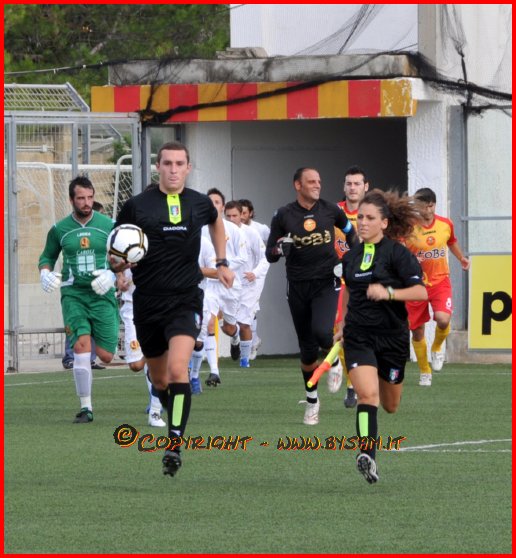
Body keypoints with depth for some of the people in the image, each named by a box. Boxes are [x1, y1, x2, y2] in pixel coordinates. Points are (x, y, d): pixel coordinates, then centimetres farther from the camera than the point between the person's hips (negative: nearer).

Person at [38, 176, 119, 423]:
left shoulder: (108, 226, 2)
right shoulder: (59, 229, 5)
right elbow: (47, 256, 18)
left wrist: (112, 275, -12)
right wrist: (46, 273, -4)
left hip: (102, 295, 0)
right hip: (73, 294, 0)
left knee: (105, 356, -5)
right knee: (82, 345, -19)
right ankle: (86, 407, -11)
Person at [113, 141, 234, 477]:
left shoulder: (200, 204, 3)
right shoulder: (137, 206, -2)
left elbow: (217, 222, 29)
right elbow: (114, 261, 5)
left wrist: (222, 263, 24)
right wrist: (119, 262, -18)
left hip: (185, 301, -1)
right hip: (148, 303, 1)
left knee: (178, 370, -22)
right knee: (159, 379, 13)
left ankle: (175, 445, -24)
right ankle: (174, 421, 42)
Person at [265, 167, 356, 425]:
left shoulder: (330, 210, 2)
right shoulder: (283, 215, -1)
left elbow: (349, 230, 22)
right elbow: (270, 254, 3)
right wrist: (280, 248, -20)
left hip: (326, 284, -1)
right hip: (298, 286, 1)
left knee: (322, 332, -26)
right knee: (307, 349, 4)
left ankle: (335, 361, 9)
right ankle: (311, 400, 23)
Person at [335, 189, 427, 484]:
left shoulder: (397, 253, -8)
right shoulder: (351, 256, 7)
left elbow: (421, 292, -15)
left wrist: (389, 293, -27)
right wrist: (344, 325, 25)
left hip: (392, 336, -2)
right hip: (358, 336, 2)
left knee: (391, 406, 12)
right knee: (367, 394, -21)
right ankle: (368, 458, -28)